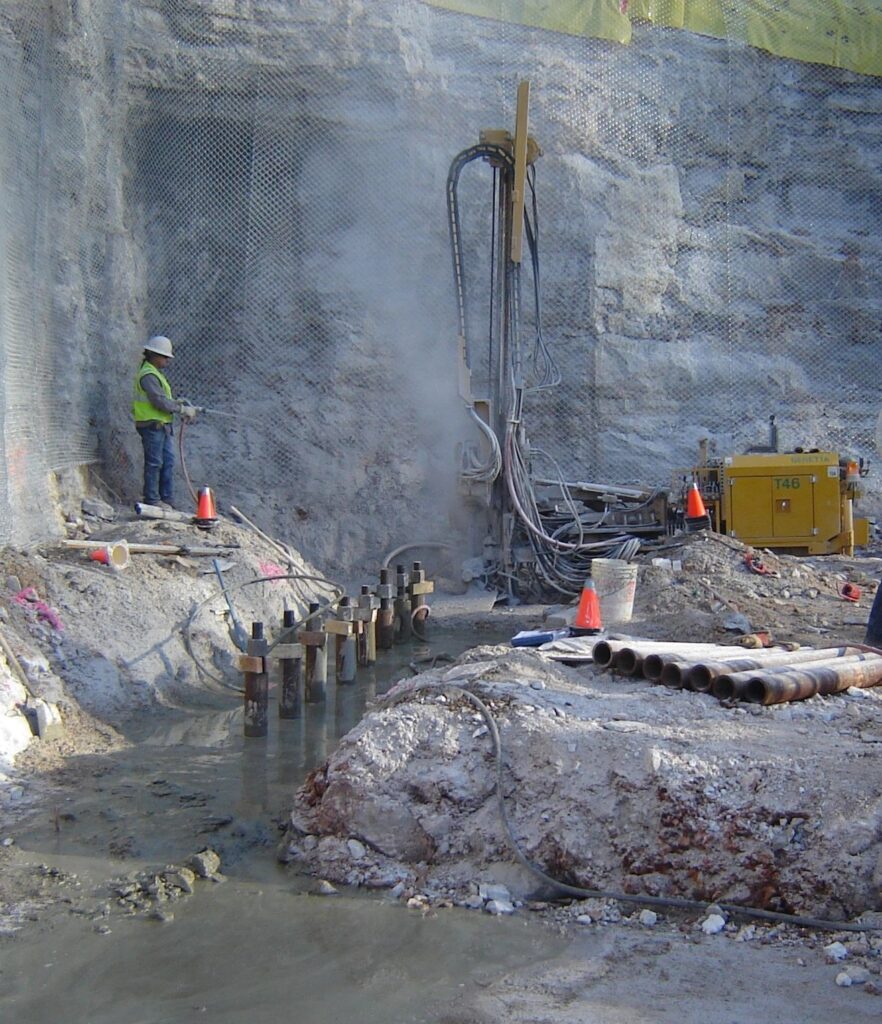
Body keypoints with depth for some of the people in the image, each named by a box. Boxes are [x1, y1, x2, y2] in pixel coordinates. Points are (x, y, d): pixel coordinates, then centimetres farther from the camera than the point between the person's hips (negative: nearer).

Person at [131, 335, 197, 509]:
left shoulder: (156, 373, 18)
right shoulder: (148, 375, -15)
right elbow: (159, 401, -22)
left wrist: (178, 402, 4)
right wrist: (182, 409, -15)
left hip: (162, 425, 10)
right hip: (152, 425, -10)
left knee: (168, 461, 11)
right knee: (154, 462, -4)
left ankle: (167, 498, 16)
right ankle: (152, 500, 3)